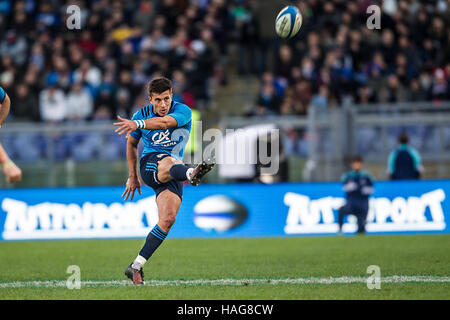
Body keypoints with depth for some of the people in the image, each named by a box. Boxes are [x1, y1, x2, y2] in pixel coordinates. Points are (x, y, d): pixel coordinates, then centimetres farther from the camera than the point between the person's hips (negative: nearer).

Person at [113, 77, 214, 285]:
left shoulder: (183, 112, -7)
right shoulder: (142, 115, 4)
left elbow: (164, 122, -30)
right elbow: (132, 143, 21)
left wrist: (138, 124, -47)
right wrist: (133, 177, 21)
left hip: (173, 172, 1)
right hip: (149, 163, -1)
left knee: (168, 219, -15)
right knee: (168, 162, -39)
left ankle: (136, 267, -7)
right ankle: (191, 174, -78)